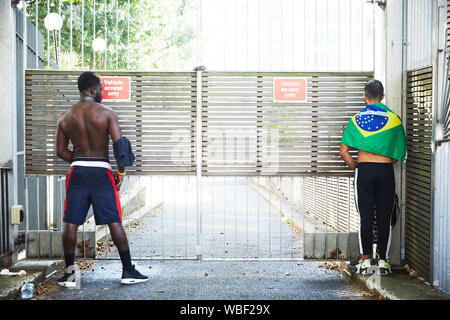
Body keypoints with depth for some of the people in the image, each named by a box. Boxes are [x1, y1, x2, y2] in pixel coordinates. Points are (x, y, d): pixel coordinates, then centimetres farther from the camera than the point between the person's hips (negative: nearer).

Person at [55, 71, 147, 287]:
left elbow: (61, 151, 6)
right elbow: (119, 143, -12)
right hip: (101, 171, -3)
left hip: (77, 172, 3)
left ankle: (69, 273, 9)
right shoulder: (106, 113, -5)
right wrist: (121, 172, -3)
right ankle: (128, 271, 6)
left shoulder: (65, 117, 7)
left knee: (71, 223, 6)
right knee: (114, 222, 2)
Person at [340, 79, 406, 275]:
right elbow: (400, 154, 4)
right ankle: (383, 261, 9)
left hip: (364, 171, 0)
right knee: (385, 219, 5)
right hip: (385, 171, 0)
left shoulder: (356, 119, 2)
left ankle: (365, 261, 6)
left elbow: (344, 151, -1)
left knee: (366, 218, 4)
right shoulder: (393, 119, 2)